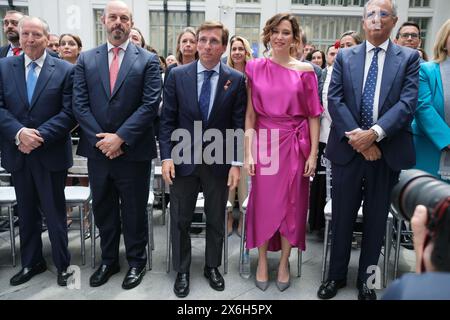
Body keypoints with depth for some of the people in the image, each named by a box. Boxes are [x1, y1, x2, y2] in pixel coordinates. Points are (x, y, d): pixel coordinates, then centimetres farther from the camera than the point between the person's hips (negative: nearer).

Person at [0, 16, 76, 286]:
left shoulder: (65, 70, -3)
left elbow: (69, 112, -9)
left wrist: (39, 136, -18)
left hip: (51, 154, -3)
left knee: (55, 213, 7)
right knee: (26, 213, 16)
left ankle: (62, 264, 24)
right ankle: (31, 262, 33)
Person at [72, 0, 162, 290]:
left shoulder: (148, 60, -1)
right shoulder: (86, 59, 8)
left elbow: (151, 104, -10)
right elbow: (80, 104, 2)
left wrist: (120, 137, -15)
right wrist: (99, 139, -10)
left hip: (134, 150, -3)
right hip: (98, 149, 4)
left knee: (134, 210, 9)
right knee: (103, 209, 15)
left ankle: (136, 262, 28)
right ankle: (109, 260, 34)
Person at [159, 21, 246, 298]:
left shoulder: (236, 80, -2)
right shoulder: (177, 75, 0)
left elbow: (239, 124, -2)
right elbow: (167, 120, 0)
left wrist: (236, 163, -7)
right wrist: (167, 156, -8)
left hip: (219, 162, 0)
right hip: (183, 160, 1)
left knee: (216, 220, 14)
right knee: (180, 221, 11)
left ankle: (213, 267, 35)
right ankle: (182, 271, 29)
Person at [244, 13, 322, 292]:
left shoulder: (305, 70, 1)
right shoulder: (255, 67, 2)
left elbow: (313, 115, 1)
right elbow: (250, 114, 0)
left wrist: (313, 154, -4)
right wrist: (248, 152, -6)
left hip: (295, 145, 0)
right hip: (264, 143, 0)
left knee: (291, 204, 8)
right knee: (263, 202, 7)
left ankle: (284, 262, 26)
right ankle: (262, 260, 25)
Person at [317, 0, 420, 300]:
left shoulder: (409, 58, 4)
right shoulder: (345, 57, 7)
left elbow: (407, 103, -7)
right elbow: (334, 100, -3)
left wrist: (374, 133, -20)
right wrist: (357, 137, -14)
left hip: (387, 151, 0)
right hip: (348, 149, 1)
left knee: (376, 220, 11)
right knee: (342, 217, 10)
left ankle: (366, 281, 29)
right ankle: (336, 276, 29)